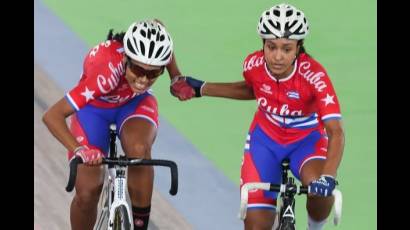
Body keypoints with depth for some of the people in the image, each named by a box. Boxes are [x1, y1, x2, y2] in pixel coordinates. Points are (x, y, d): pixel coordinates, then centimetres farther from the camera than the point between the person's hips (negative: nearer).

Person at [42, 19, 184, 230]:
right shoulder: (106, 73, -43)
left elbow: (158, 27, -3)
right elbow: (52, 116, -44)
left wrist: (177, 78, 4)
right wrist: (79, 149, -58)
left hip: (134, 102, 2)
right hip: (94, 108, -2)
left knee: (139, 149, -32)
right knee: (87, 192, -11)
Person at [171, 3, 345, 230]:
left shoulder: (314, 75, -32)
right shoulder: (254, 65, -21)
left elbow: (335, 131, -40)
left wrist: (328, 177, -55)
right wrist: (201, 89, 3)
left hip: (306, 139, -3)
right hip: (266, 137, 3)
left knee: (320, 191, -34)